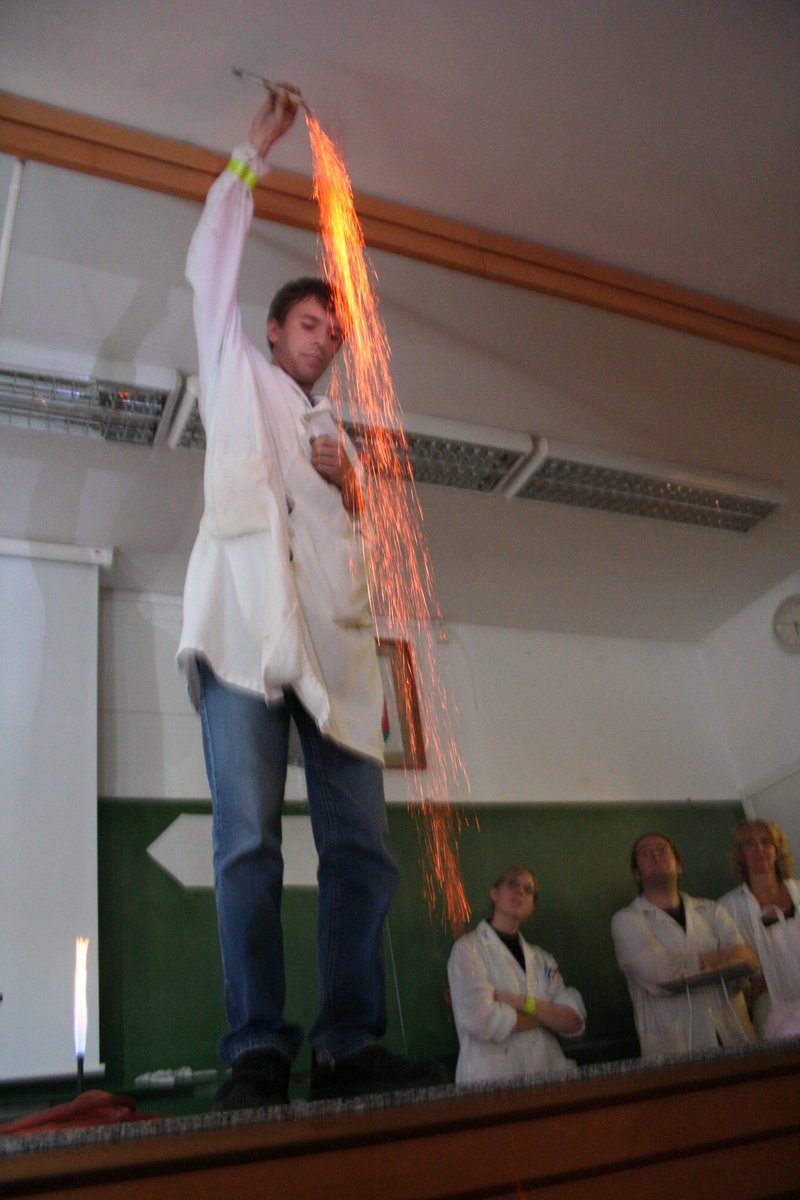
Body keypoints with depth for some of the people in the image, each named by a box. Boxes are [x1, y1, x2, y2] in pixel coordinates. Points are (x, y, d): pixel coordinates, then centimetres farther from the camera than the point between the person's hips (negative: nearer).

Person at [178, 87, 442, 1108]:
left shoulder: (335, 434, 34)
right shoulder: (237, 376, 24)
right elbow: (212, 261, 18)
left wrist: (351, 491, 13)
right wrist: (254, 152, 24)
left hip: (333, 634, 5)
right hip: (246, 619, -4)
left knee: (361, 846, -7)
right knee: (249, 840, -14)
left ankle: (348, 1046, -2)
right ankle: (257, 1052, -10)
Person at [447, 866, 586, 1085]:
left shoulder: (541, 958, 18)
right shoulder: (468, 949, 1)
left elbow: (574, 1022, 8)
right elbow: (481, 1021, -13)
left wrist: (525, 1003, -9)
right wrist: (547, 1014, 0)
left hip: (547, 1077, 4)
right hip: (492, 1081, -3)